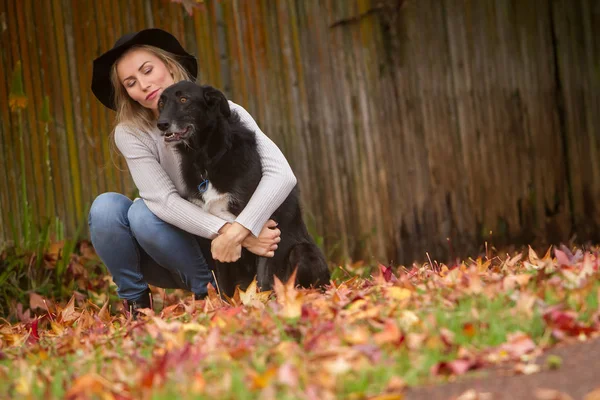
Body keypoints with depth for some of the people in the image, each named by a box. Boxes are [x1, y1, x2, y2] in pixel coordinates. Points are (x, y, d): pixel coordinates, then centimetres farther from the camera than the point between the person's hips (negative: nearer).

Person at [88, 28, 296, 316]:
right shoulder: (130, 133, -10)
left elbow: (281, 175, -26)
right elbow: (163, 200, -24)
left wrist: (238, 231, -39)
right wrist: (226, 230, -36)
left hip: (219, 251, -2)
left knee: (143, 215, -29)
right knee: (106, 207, -25)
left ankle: (208, 290, -9)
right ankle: (134, 300, -5)